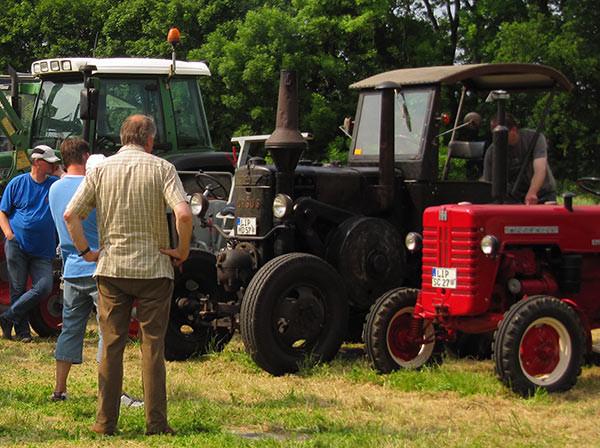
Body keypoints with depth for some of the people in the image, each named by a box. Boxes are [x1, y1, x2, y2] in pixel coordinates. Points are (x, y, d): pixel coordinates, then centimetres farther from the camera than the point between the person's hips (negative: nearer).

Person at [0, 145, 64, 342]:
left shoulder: (55, 184, 6)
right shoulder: (17, 183, 3)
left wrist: (60, 174, -4)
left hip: (42, 250, 2)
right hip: (17, 245, -2)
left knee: (44, 287, -13)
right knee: (18, 289, 0)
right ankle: (22, 330, 12)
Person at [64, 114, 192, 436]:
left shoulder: (101, 170, 3)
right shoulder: (161, 168, -5)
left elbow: (71, 214, -3)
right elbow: (183, 214, -18)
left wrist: (85, 251, 6)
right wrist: (182, 251, -6)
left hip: (111, 268, 2)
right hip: (153, 268, -2)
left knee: (111, 345, 7)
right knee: (152, 346, 3)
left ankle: (105, 421, 7)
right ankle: (156, 423, 4)